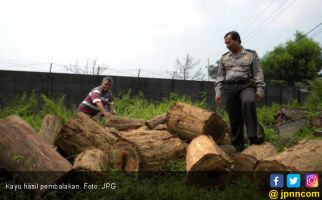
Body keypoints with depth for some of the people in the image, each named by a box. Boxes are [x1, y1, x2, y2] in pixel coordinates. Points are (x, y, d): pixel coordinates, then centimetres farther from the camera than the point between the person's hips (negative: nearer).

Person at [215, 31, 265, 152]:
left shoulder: (251, 54, 12)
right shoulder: (224, 58, 19)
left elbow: (258, 73, 7)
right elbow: (220, 77, 18)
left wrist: (260, 89, -4)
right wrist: (218, 92, 8)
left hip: (246, 86, -3)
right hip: (228, 88, 3)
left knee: (248, 102, -35)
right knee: (234, 119, -1)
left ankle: (252, 137, -34)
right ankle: (238, 147, 7)